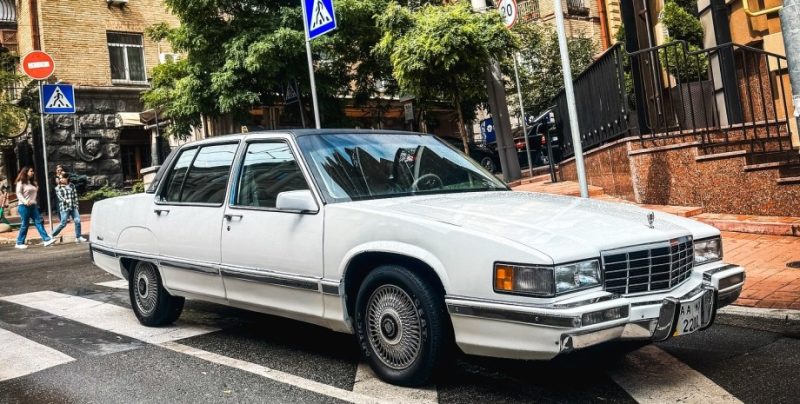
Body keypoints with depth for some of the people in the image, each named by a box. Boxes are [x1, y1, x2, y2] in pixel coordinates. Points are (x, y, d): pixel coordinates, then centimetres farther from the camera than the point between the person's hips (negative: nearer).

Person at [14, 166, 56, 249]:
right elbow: (18, 193, -13)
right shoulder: (21, 182, -4)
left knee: (39, 222, -2)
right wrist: (25, 201, -25)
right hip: (24, 206, -7)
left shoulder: (32, 182, 17)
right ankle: (19, 243, 9)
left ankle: (46, 239, -8)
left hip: (33, 206, 7)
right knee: (24, 225, -2)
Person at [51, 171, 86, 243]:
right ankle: (52, 235, 17)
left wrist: (76, 205, 7)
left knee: (77, 221, -5)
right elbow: (60, 197, -11)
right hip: (64, 208, -3)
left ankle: (78, 237, 5)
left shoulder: (72, 186, 9)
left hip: (73, 207, 3)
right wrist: (66, 200, -28)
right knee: (63, 223, -2)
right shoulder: (58, 187, 0)